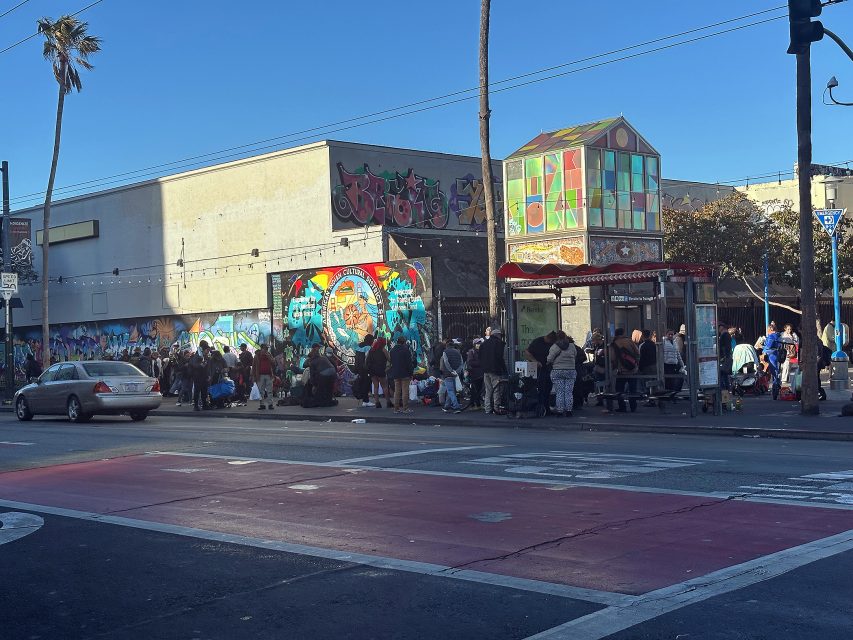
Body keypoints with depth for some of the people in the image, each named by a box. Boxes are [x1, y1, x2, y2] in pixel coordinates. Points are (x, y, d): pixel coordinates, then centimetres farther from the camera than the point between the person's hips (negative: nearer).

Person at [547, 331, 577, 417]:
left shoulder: (554, 347, -5)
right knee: (568, 392, 5)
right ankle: (568, 410, 3)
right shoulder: (572, 346, 4)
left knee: (559, 392, 0)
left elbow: (549, 359, -8)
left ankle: (560, 411, -1)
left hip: (557, 371, -2)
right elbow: (575, 356, 13)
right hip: (571, 371, 2)